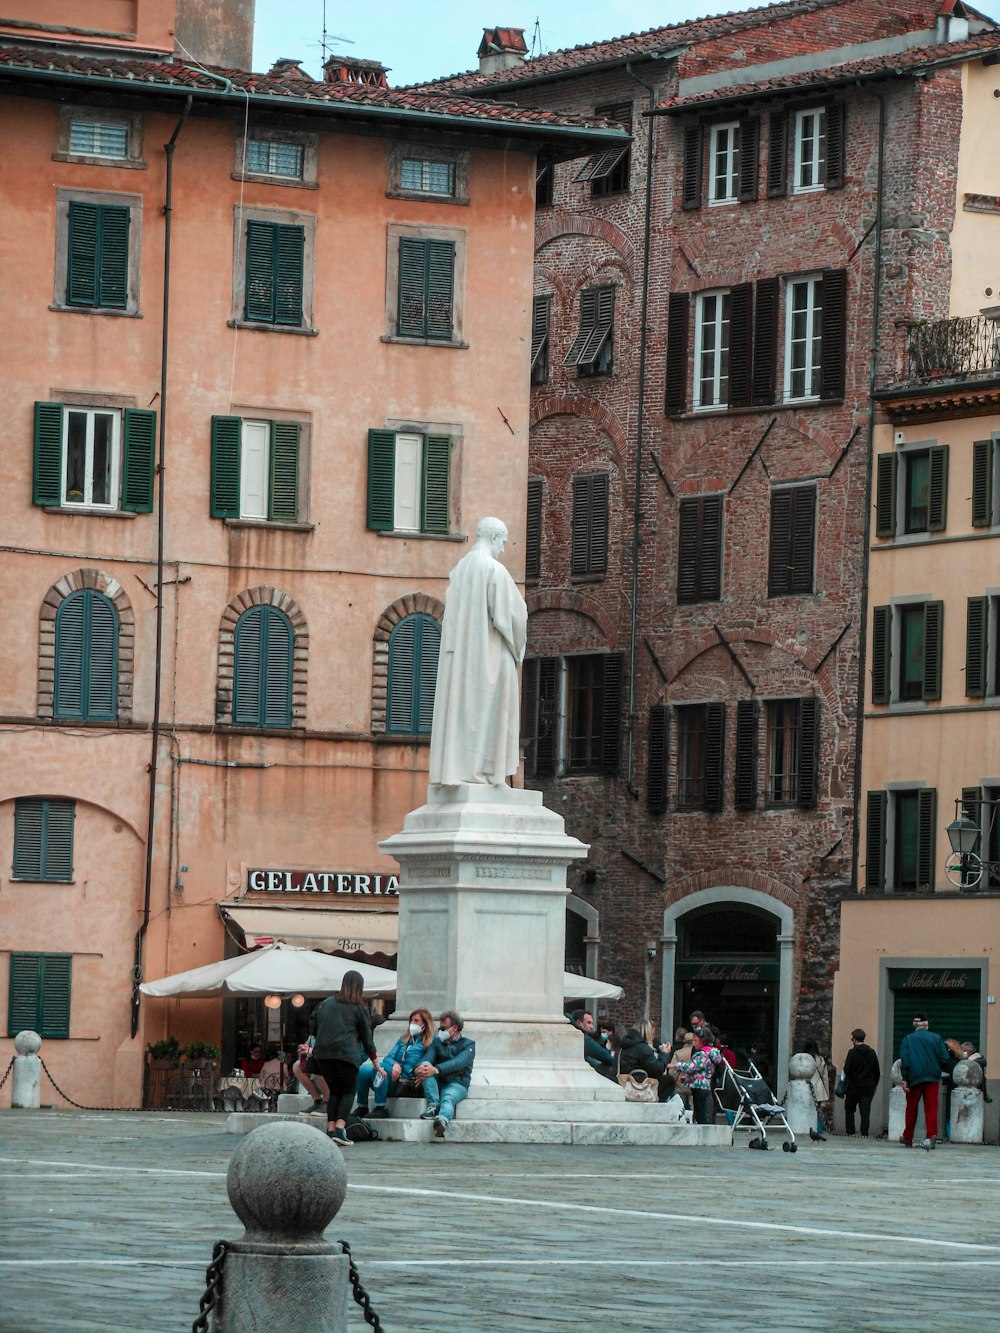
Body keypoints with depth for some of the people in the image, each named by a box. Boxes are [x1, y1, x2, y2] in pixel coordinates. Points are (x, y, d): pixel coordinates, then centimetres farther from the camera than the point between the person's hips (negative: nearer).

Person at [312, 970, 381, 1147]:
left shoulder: (326, 1003, 17)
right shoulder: (358, 1008, 6)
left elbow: (317, 1028, 18)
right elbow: (366, 1037, 9)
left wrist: (314, 1049, 27)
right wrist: (376, 1064, 16)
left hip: (323, 1053, 4)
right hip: (346, 1053, -4)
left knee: (334, 1092, 12)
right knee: (348, 1092, 3)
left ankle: (330, 1130, 1)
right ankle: (339, 1129, -14)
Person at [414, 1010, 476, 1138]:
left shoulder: (468, 1045, 7)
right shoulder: (437, 1042, 21)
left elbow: (459, 1063, -13)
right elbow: (428, 1058, 2)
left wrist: (436, 1069, -30)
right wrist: (419, 1068, -24)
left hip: (457, 1084, -4)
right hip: (436, 1083, 4)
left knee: (448, 1097, -37)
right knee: (425, 1065, -24)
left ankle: (442, 1120, -72)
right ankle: (434, 1105, -37)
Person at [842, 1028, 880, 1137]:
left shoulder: (852, 1052, -9)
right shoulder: (872, 1053, 5)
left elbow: (847, 1070, -12)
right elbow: (877, 1071, 8)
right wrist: (874, 1085, 16)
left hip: (854, 1087, -3)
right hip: (868, 1087, 3)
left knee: (849, 1109, 10)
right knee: (865, 1111, 1)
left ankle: (850, 1131, 7)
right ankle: (864, 1133, -7)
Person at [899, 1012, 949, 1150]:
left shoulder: (907, 1039, 2)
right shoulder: (936, 1038, 3)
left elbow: (904, 1061, -5)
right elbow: (944, 1058, 1)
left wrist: (905, 1079, -5)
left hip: (914, 1078, 0)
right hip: (932, 1078, 0)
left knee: (911, 1108, 12)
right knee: (931, 1107, -2)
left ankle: (907, 1137, 20)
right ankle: (932, 1136, -19)